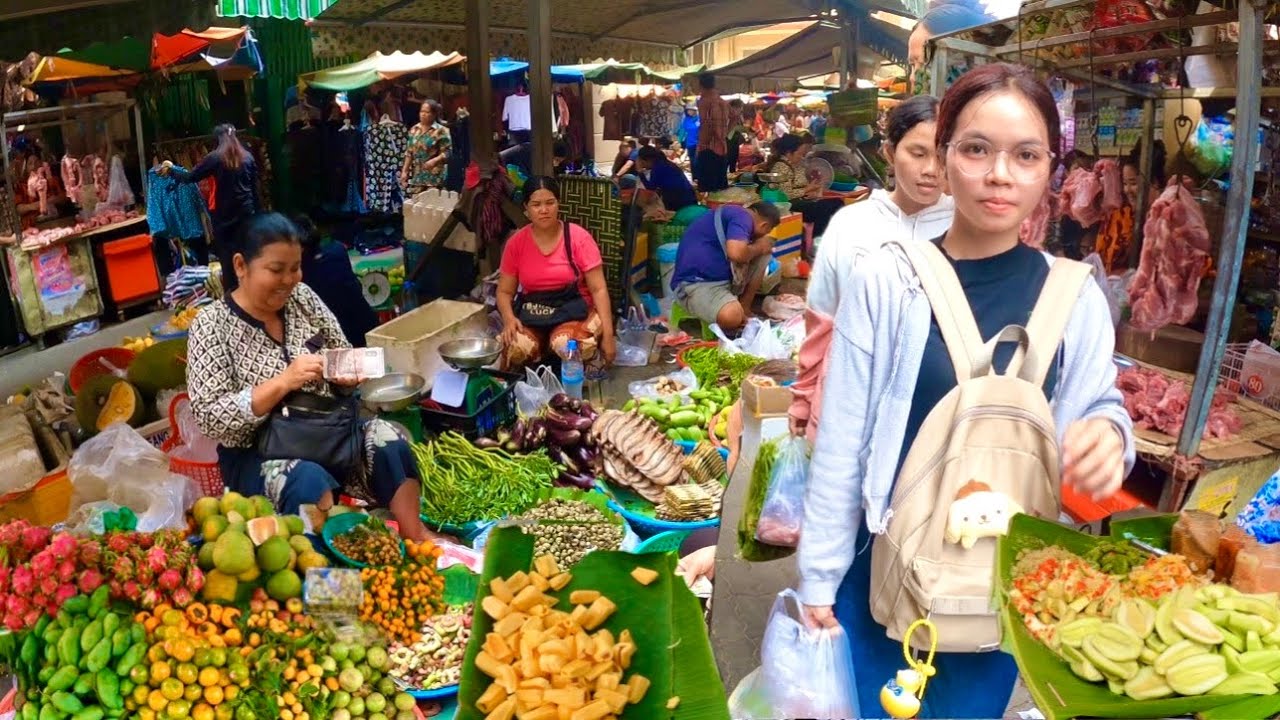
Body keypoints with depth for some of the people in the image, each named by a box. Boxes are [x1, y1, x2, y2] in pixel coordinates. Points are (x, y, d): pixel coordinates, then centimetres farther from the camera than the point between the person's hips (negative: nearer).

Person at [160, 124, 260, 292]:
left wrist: (171, 169, 11)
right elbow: (255, 187, 6)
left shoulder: (215, 158, -8)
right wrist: (257, 211, 13)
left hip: (224, 215, -3)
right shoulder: (248, 157, 3)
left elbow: (190, 177, -5)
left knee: (227, 255, 3)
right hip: (246, 212, 3)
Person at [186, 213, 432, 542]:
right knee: (310, 482, -35)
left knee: (390, 444, -21)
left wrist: (347, 374, -12)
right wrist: (283, 382, -27)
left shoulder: (302, 297, 2)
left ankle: (416, 537, -13)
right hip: (258, 454, -5)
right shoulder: (211, 326, -11)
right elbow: (210, 419, -18)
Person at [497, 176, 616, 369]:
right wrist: (509, 318, -16)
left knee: (566, 345, -36)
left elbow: (598, 289, -8)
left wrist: (608, 334, -17)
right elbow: (504, 291, 7)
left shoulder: (578, 237, -7)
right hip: (531, 313, 2)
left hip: (573, 311, -2)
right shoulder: (516, 243, 1)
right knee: (515, 348, -32)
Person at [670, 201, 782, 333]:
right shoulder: (742, 217, -13)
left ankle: (744, 307, 10)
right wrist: (759, 247, -11)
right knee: (731, 316, -38)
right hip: (697, 282, -11)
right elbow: (736, 253, -30)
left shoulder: (735, 213, 18)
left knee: (764, 254, 10)